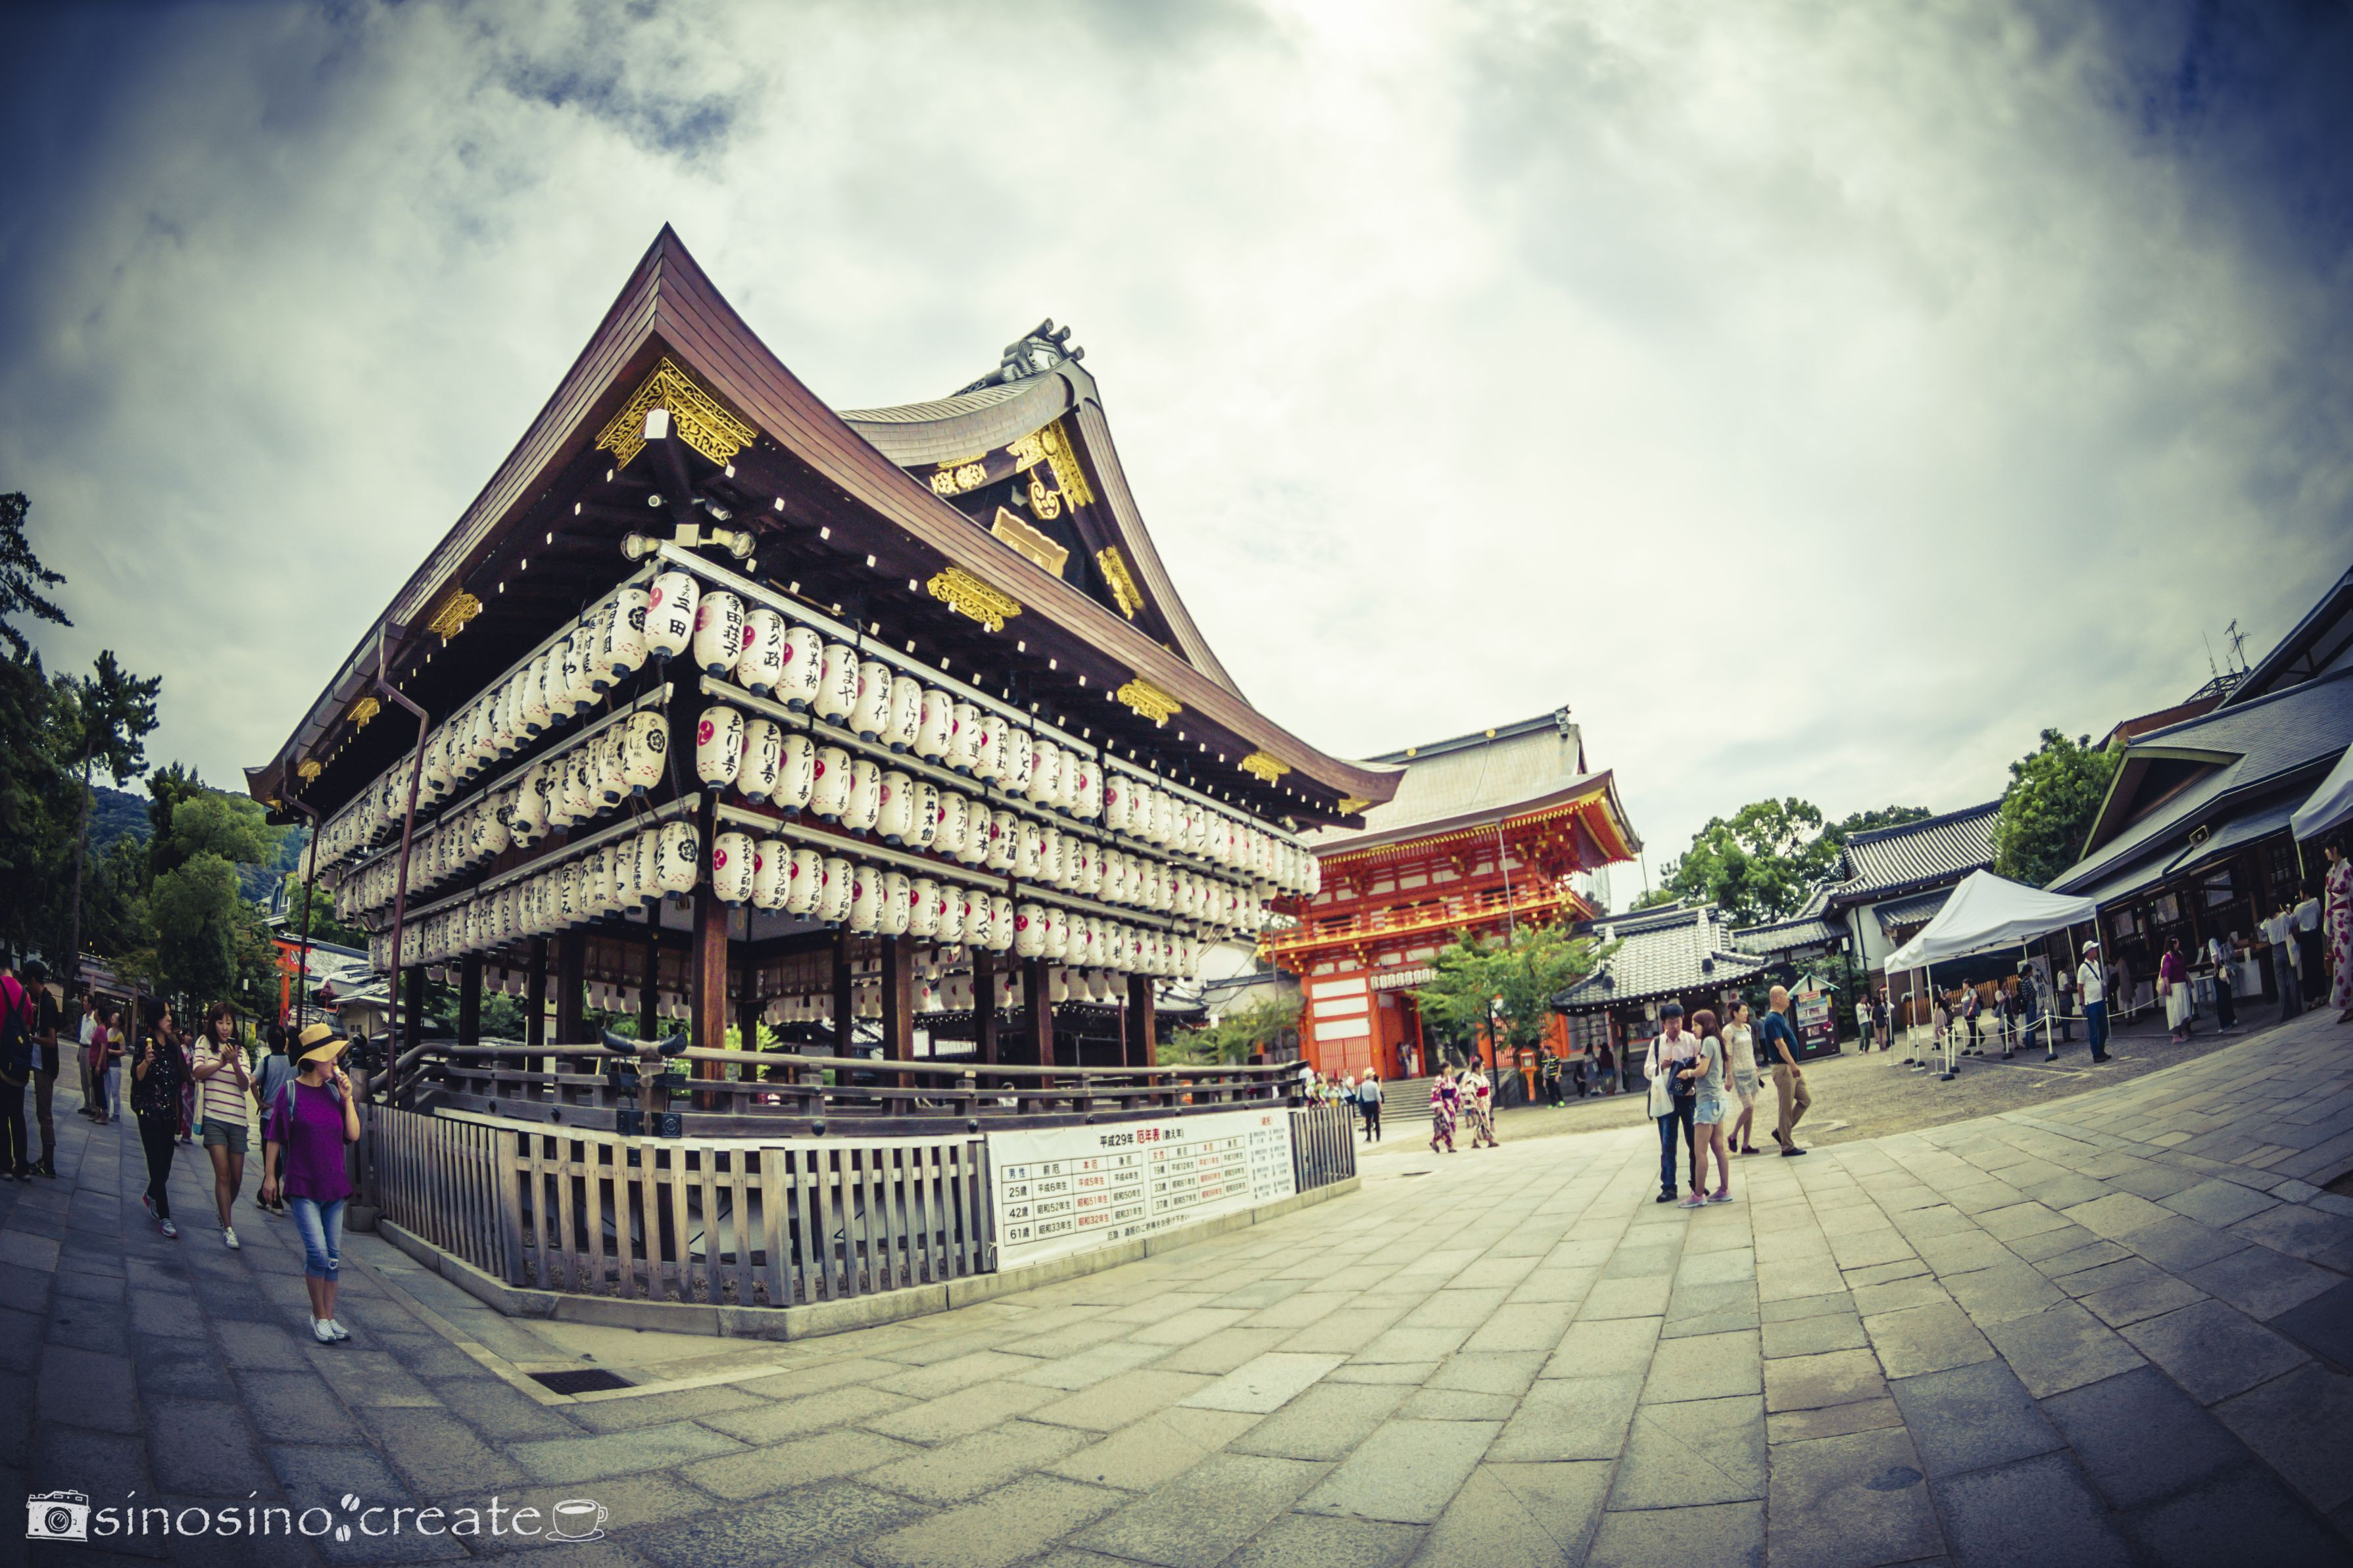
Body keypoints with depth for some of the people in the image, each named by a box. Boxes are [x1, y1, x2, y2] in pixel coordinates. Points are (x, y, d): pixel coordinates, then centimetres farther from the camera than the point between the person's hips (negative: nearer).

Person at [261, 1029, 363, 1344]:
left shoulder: (335, 1092, 5)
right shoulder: (290, 1091, -5)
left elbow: (353, 1135, 1)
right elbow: (274, 1138, 0)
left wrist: (348, 1098, -6)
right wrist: (269, 1175, -1)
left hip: (335, 1185, 4)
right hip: (303, 1185, -4)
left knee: (334, 1255, 8)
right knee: (318, 1252, -10)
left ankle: (329, 1318, 19)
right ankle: (319, 1316, 8)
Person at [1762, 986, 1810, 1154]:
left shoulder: (1780, 1017, 14)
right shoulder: (1773, 1019, -17)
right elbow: (1780, 1044, -25)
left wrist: (1794, 1066, 22)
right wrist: (1793, 1065, -31)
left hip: (1792, 1069, 10)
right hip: (1783, 1069, -10)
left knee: (1805, 1100, 12)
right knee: (1786, 1108, -2)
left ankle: (1781, 1132, 20)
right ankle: (1787, 1146, 6)